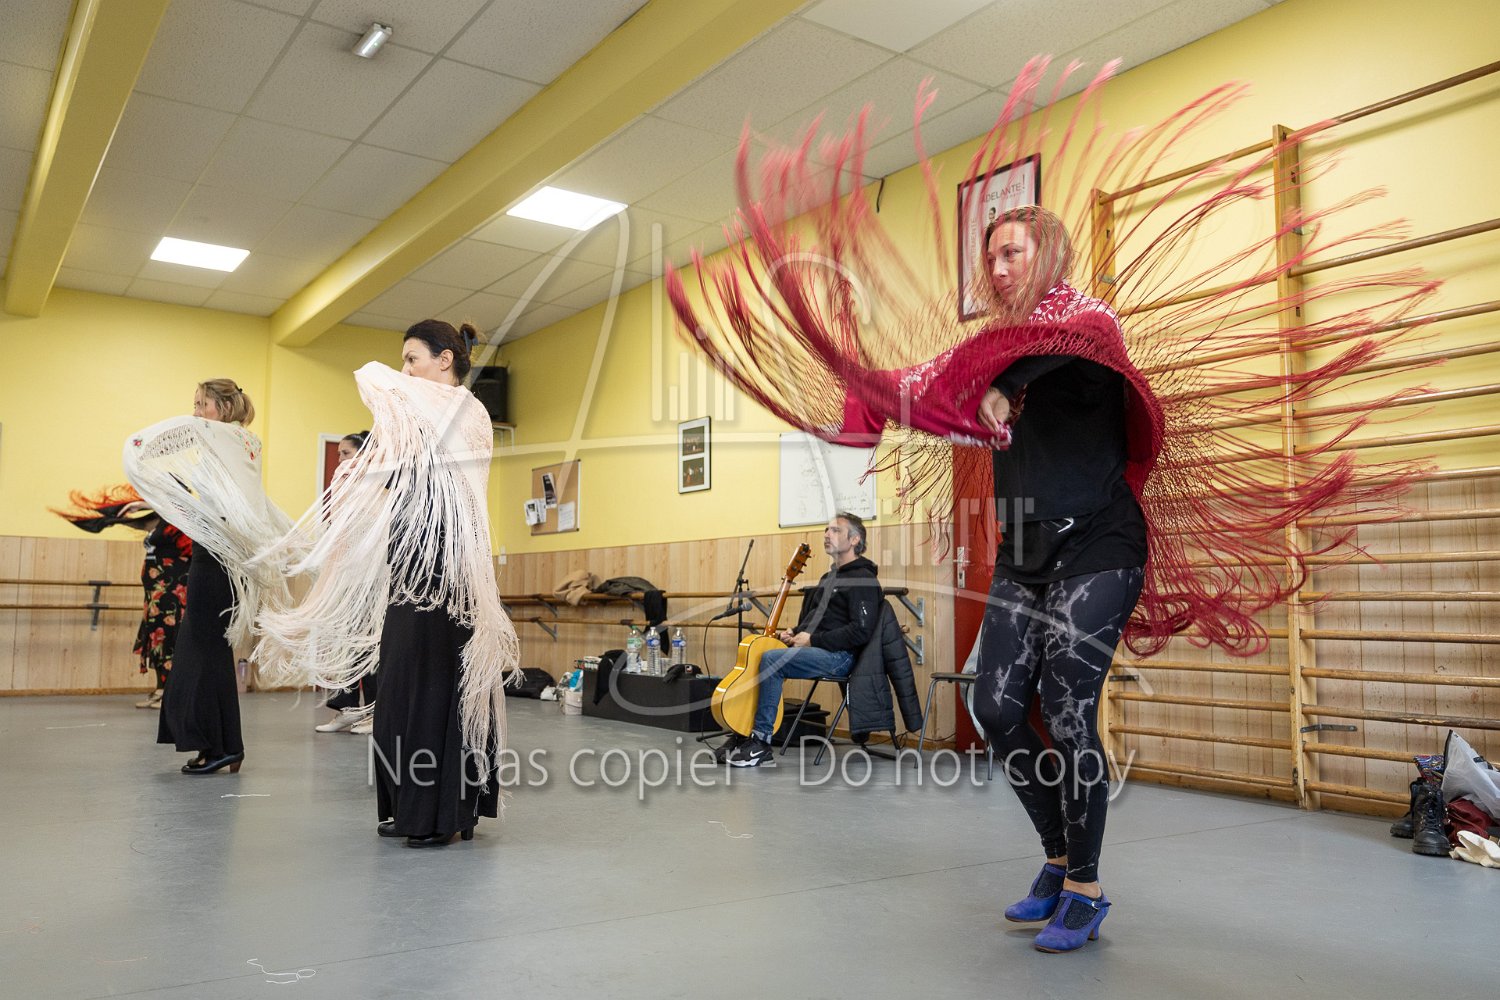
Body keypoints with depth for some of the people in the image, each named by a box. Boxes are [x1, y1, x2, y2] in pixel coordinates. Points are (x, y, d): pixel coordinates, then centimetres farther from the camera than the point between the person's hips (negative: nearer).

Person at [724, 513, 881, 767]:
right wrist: (795, 634, 8)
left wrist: (812, 639, -17)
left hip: (838, 656, -10)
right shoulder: (828, 578, 23)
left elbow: (861, 631, -19)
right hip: (812, 650, 10)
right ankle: (742, 733, -4)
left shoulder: (863, 580, -8)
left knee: (771, 659, -28)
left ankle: (761, 741, -22)